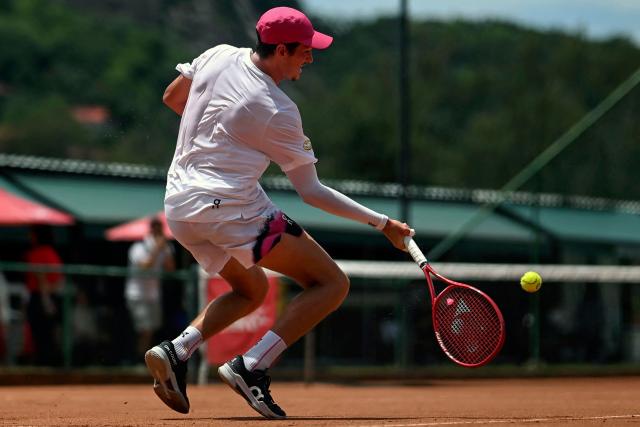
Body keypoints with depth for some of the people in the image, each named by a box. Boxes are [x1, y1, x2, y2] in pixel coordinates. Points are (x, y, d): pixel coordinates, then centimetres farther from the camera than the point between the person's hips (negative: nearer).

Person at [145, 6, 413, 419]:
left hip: (178, 207, 8)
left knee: (252, 288, 29)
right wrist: (381, 222, 2)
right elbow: (311, 191, -3)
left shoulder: (218, 56, 7)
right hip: (231, 206, -8)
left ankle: (176, 351, 5)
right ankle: (251, 367, -17)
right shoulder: (279, 113, -10)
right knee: (332, 283, -2)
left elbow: (172, 98, 24)